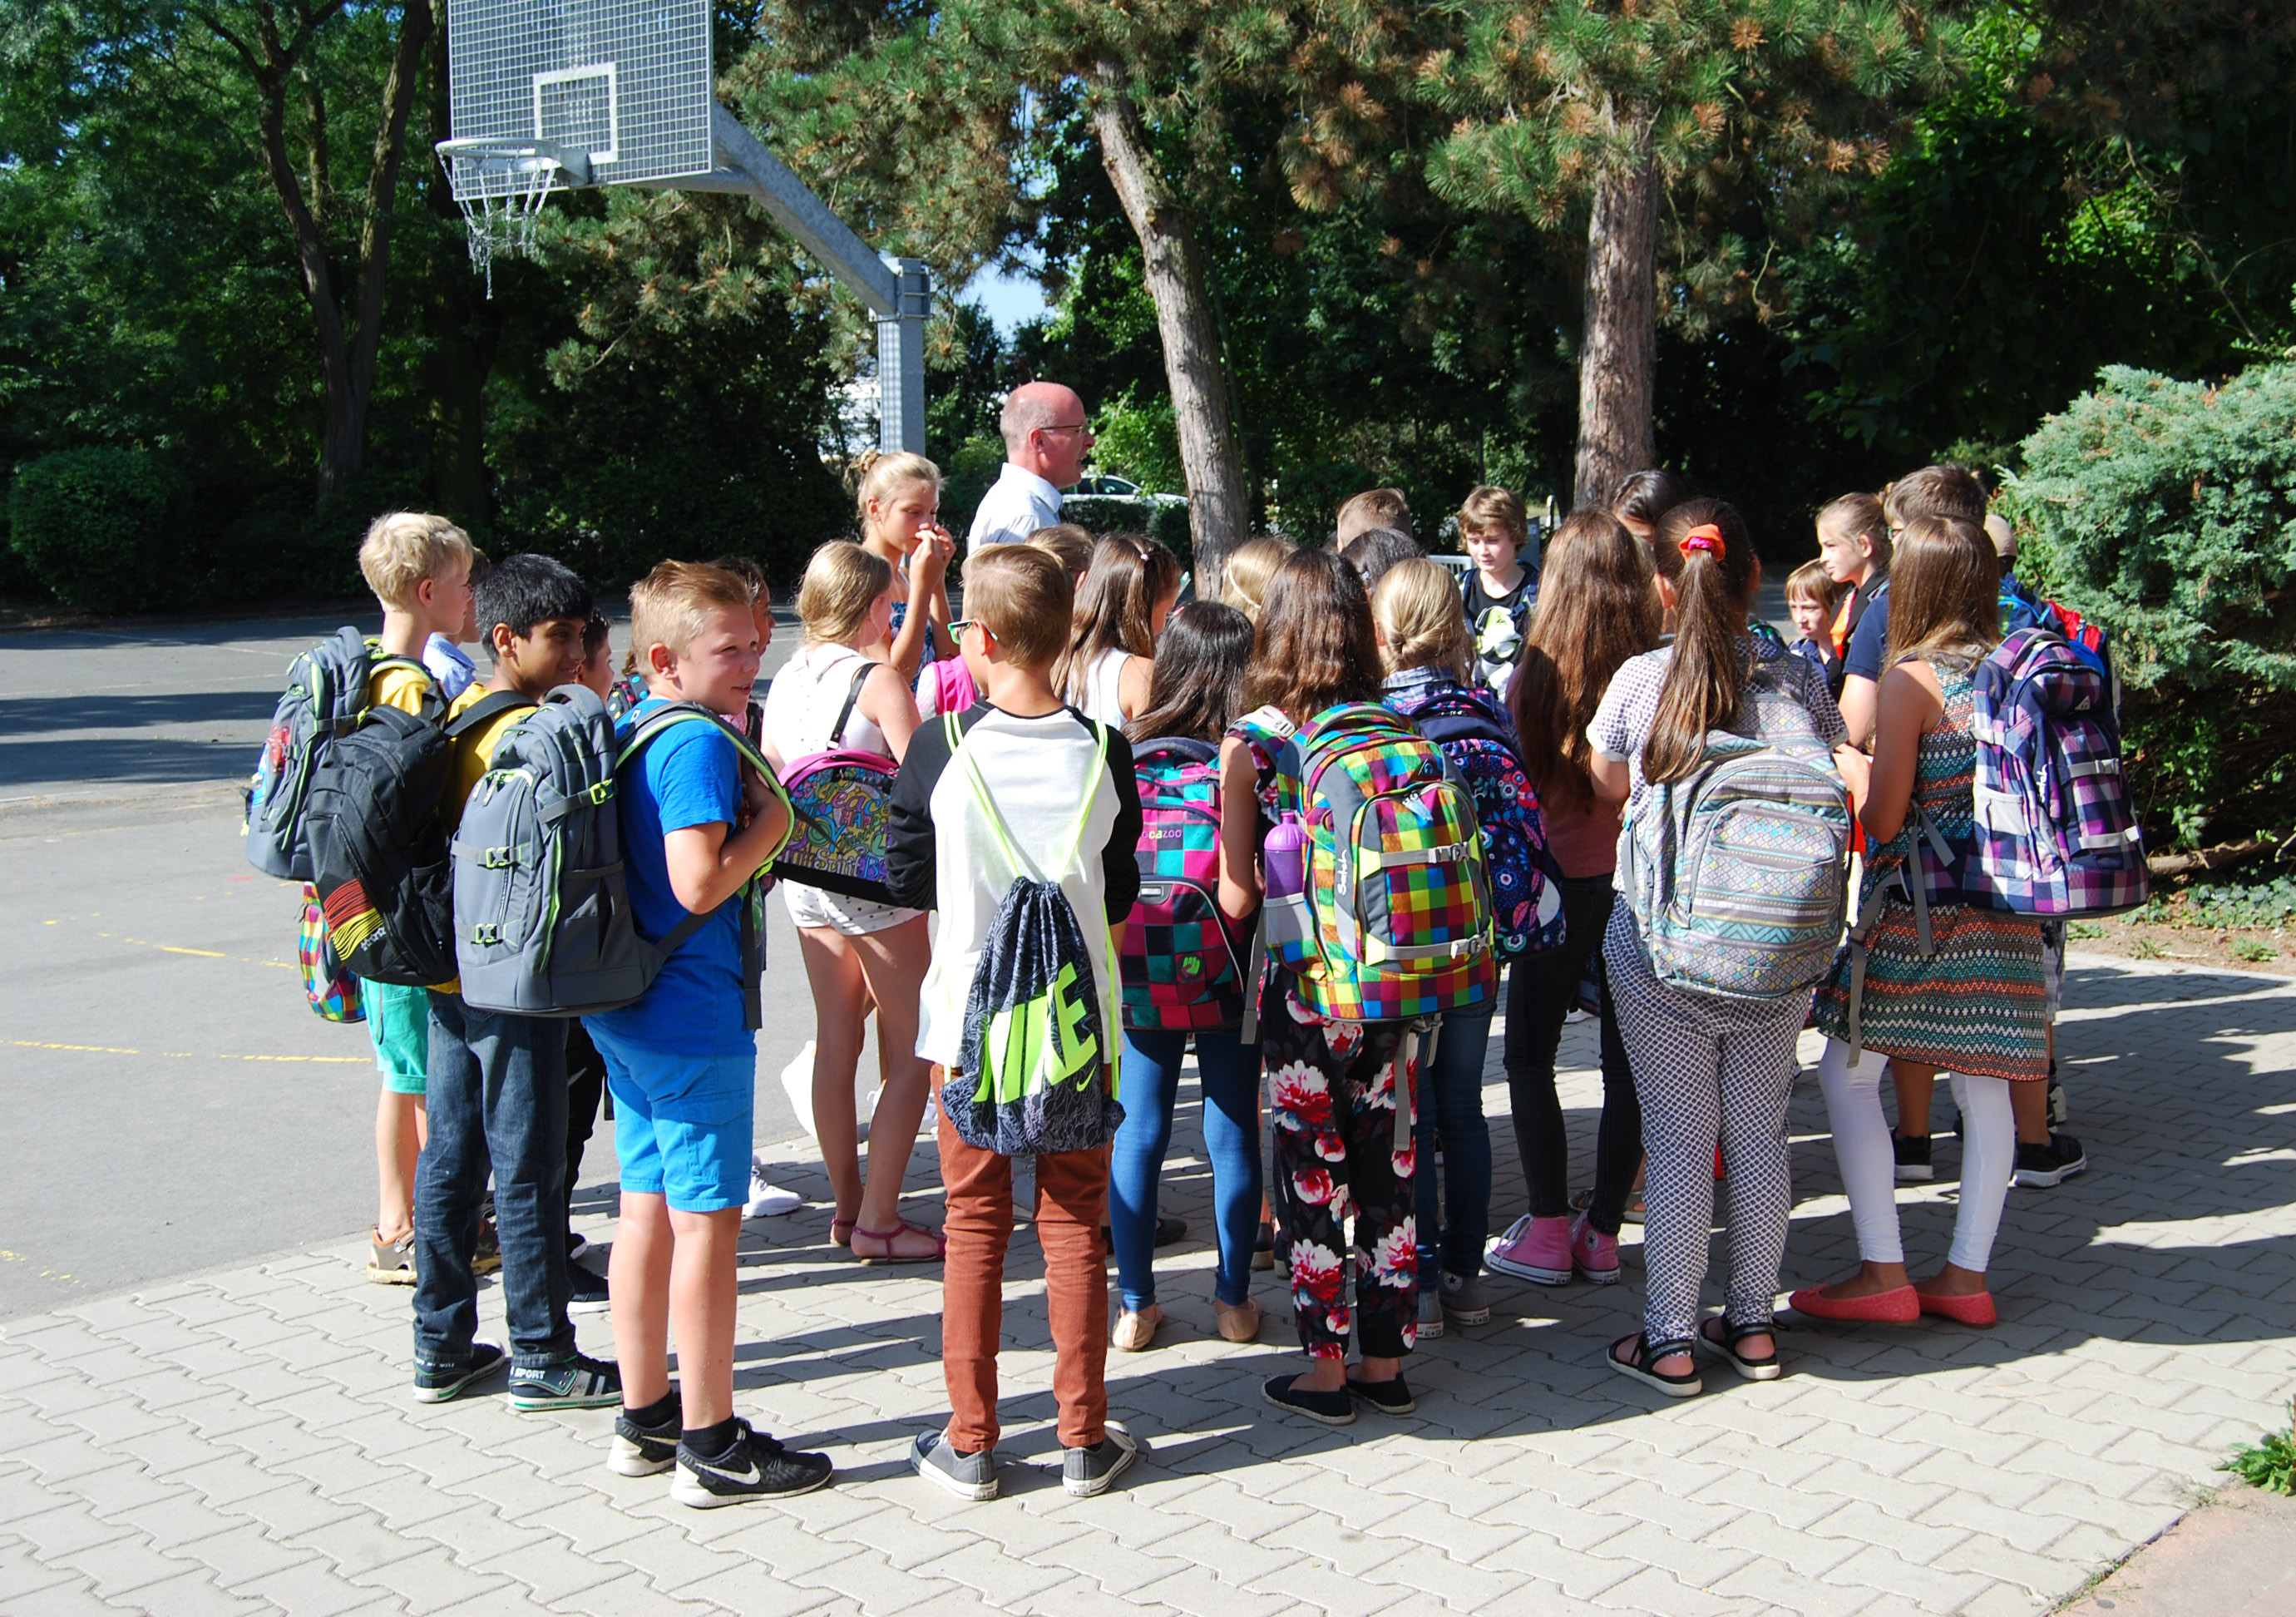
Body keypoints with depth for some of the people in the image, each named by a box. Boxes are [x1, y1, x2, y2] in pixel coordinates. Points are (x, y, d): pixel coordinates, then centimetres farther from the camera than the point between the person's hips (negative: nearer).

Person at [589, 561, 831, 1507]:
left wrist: (749, 811, 10)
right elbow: (699, 883, -26)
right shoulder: (699, 743, -18)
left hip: (626, 1017, 9)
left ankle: (644, 1420, 27)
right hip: (695, 1023, -9)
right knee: (707, 1223, -1)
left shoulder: (628, 731, 10)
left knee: (648, 1210, 16)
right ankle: (711, 1446, 8)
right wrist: (772, 820, -13)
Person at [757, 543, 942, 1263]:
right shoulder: (878, 682, -15)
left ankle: (847, 1206, 25)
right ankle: (879, 1222, 5)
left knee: (835, 1043, 16)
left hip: (805, 877, 7)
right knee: (909, 1053, 4)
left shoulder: (784, 681, 5)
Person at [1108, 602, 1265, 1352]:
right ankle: (1234, 1301, 21)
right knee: (1233, 1134, 11)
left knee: (1138, 1134, 10)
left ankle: (1135, 1304, 17)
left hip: (1140, 977, 1)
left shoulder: (1127, 757, -8)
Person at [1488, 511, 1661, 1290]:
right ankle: (1603, 1232, 18)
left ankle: (1549, 1229, 11)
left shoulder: (1536, 675, -12)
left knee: (1530, 1058, 14)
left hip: (1560, 883, -2)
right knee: (1628, 1065, 13)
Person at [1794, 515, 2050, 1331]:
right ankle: (1965, 1276, 15)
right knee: (1982, 1087, 10)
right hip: (2004, 907, 7)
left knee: (1849, 1074, 1)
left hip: (1919, 907, -7)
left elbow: (1885, 818, -12)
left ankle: (1883, 1276, 0)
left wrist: (1854, 770, 8)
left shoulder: (1912, 679, -11)